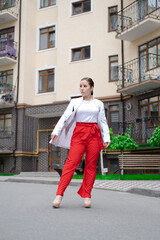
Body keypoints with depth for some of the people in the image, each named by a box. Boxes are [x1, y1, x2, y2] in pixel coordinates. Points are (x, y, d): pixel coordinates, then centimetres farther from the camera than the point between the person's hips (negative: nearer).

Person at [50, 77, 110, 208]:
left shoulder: (99, 104, 12)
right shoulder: (75, 102, 11)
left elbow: (103, 122, 10)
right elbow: (65, 117, 2)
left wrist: (106, 138, -3)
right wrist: (56, 131, -11)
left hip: (94, 134, 1)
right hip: (78, 133, -1)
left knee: (91, 165, 1)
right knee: (71, 162, -12)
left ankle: (87, 195, 9)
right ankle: (59, 194, -13)